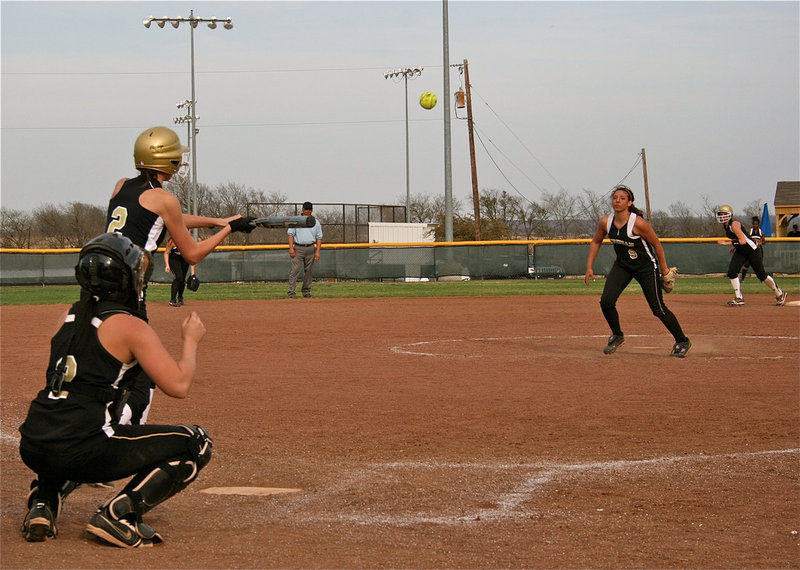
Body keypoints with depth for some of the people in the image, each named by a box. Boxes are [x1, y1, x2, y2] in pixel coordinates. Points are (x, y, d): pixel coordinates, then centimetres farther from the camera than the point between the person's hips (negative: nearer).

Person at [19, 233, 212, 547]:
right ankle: (120, 513, -9)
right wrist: (191, 340, 9)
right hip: (81, 452, -7)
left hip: (32, 447, 7)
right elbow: (178, 385, -7)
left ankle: (41, 503, 19)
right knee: (197, 443, 3)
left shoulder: (67, 317, 16)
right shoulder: (130, 326, -4)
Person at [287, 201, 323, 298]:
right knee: (295, 270, -10)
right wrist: (291, 248, -10)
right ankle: (291, 291, -13)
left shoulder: (316, 222, 12)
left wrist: (317, 251, -1)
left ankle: (306, 291, 12)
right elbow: (291, 234, 2)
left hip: (310, 248, 2)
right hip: (298, 248, -2)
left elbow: (319, 238, 10)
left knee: (309, 271, 4)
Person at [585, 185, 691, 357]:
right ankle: (617, 336, 15)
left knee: (658, 309, -4)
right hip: (622, 266, 5)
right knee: (606, 302, -10)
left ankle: (682, 341, 15)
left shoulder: (638, 223, -26)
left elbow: (656, 243, -14)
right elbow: (596, 242, 7)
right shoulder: (605, 222, -11)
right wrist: (589, 267, 4)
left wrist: (664, 269, -6)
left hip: (646, 267, -5)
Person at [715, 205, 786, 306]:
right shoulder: (725, 226, 4)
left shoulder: (734, 224, -23)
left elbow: (743, 241, -31)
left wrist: (727, 243, -31)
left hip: (751, 249, -8)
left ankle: (780, 294, 19)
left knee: (761, 275, 1)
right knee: (731, 272, -11)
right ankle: (739, 298, -5)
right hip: (740, 252, 8)